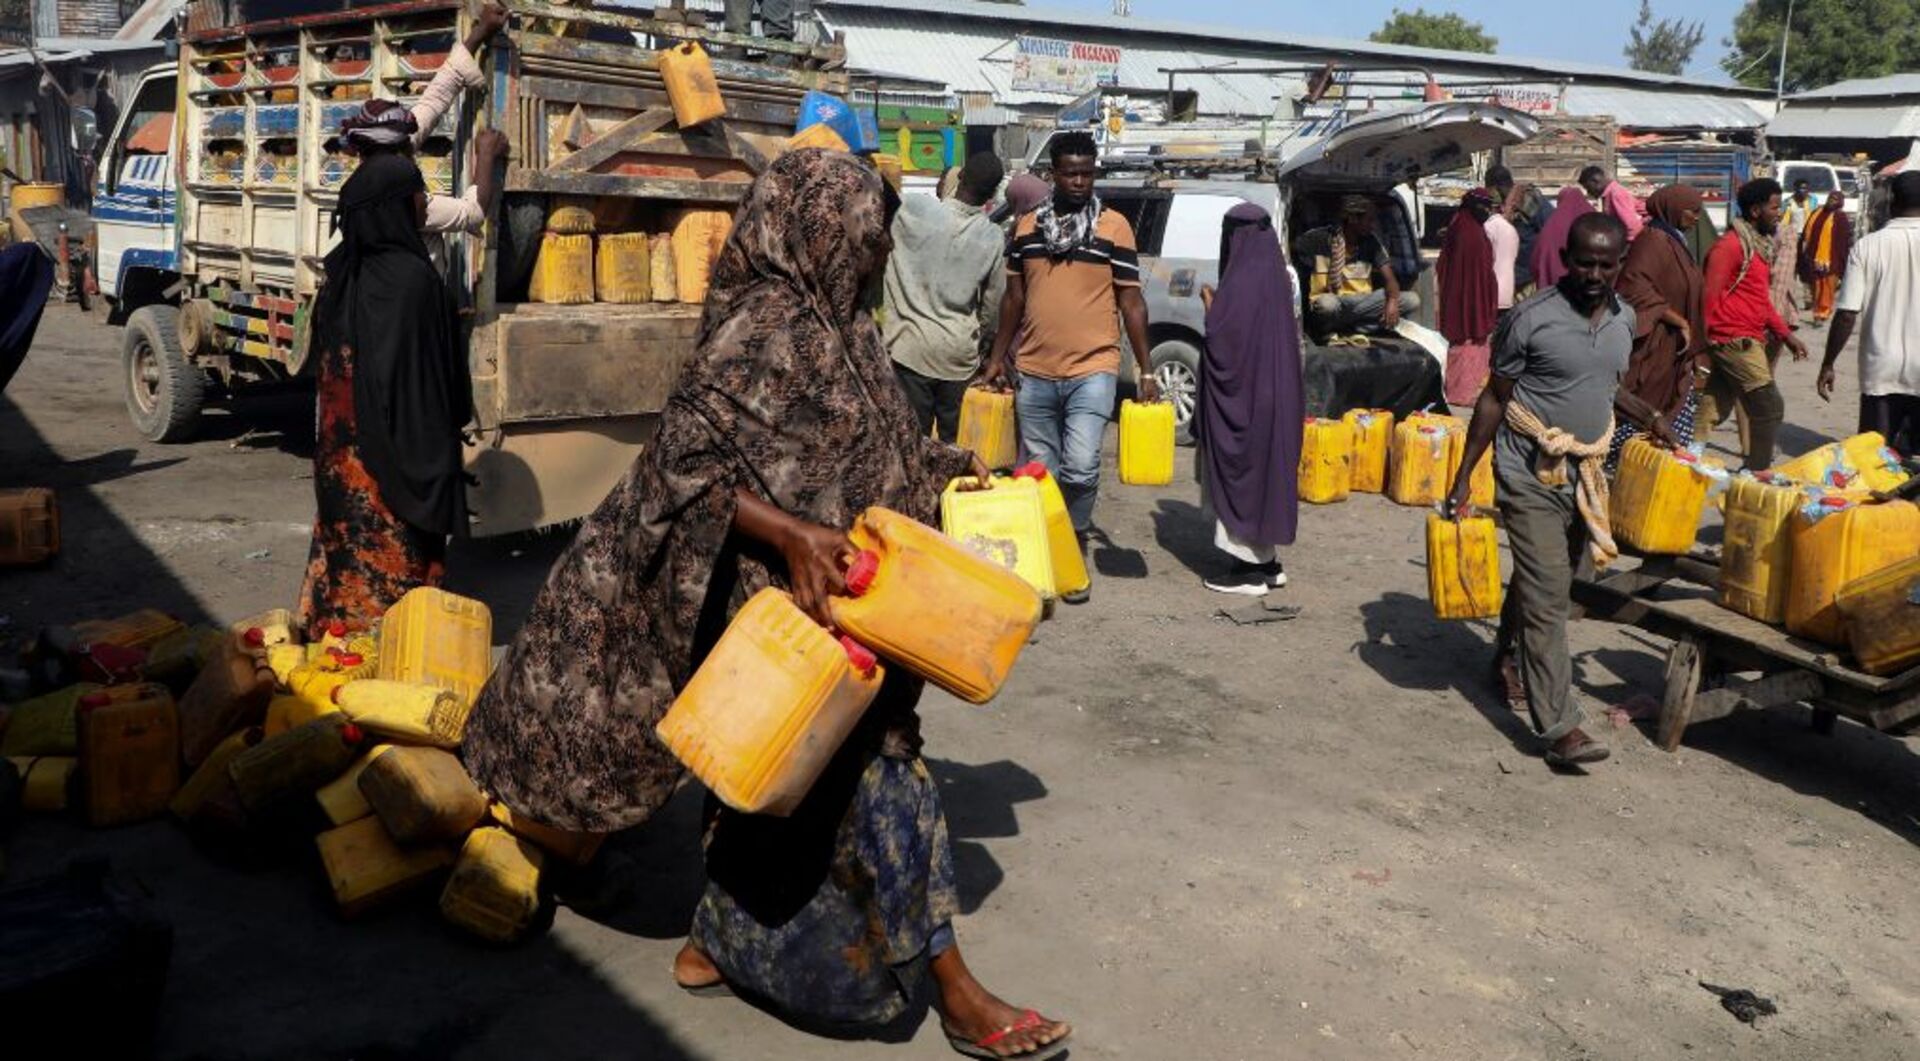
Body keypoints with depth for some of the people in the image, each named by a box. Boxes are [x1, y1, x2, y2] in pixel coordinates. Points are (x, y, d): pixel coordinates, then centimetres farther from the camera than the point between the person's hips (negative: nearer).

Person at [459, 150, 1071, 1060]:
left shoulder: (834, 327, 10)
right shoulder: (765, 329, -19)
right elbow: (687, 460, -24)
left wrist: (947, 478, 18)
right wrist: (791, 534, -34)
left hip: (834, 600, 10)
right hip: (793, 611, -10)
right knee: (873, 776, -2)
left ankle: (717, 948, 33)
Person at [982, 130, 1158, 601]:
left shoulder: (1114, 227, 0)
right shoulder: (1026, 226, 9)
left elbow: (1131, 302, 1)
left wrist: (1146, 371, -2)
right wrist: (997, 358, 14)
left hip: (1092, 371, -3)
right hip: (1033, 373, 3)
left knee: (1080, 469, -15)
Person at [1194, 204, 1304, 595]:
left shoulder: (1242, 281, -18)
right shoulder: (1276, 278, 8)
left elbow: (1221, 339, -19)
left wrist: (1210, 303, -3)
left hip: (1242, 397, -9)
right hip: (1273, 395, 9)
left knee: (1240, 472, -1)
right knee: (1263, 469, 15)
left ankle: (1251, 569, 2)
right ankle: (1267, 561, 21)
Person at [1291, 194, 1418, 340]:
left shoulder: (1371, 243, 5)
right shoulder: (1320, 239, -6)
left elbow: (1389, 278, -2)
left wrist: (1392, 301, -25)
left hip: (1362, 303, 5)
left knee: (1412, 300, -17)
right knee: (1328, 303, -42)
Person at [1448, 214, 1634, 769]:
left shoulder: (1625, 319, 6)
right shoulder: (1532, 319, -13)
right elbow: (1494, 399, -7)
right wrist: (1463, 477, -7)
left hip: (1585, 473, 6)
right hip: (1531, 476, -6)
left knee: (1541, 582, 19)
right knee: (1547, 597, -9)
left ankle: (1507, 657, 44)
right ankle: (1560, 727, -7)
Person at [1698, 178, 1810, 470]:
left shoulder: (1758, 244, 17)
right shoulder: (1731, 245, -13)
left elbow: (1761, 300, 23)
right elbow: (1711, 297, -15)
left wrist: (1786, 334, 17)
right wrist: (1703, 346, -15)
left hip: (1746, 341, 9)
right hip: (1735, 341, -9)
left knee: (1712, 412, 10)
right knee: (1769, 408, -5)